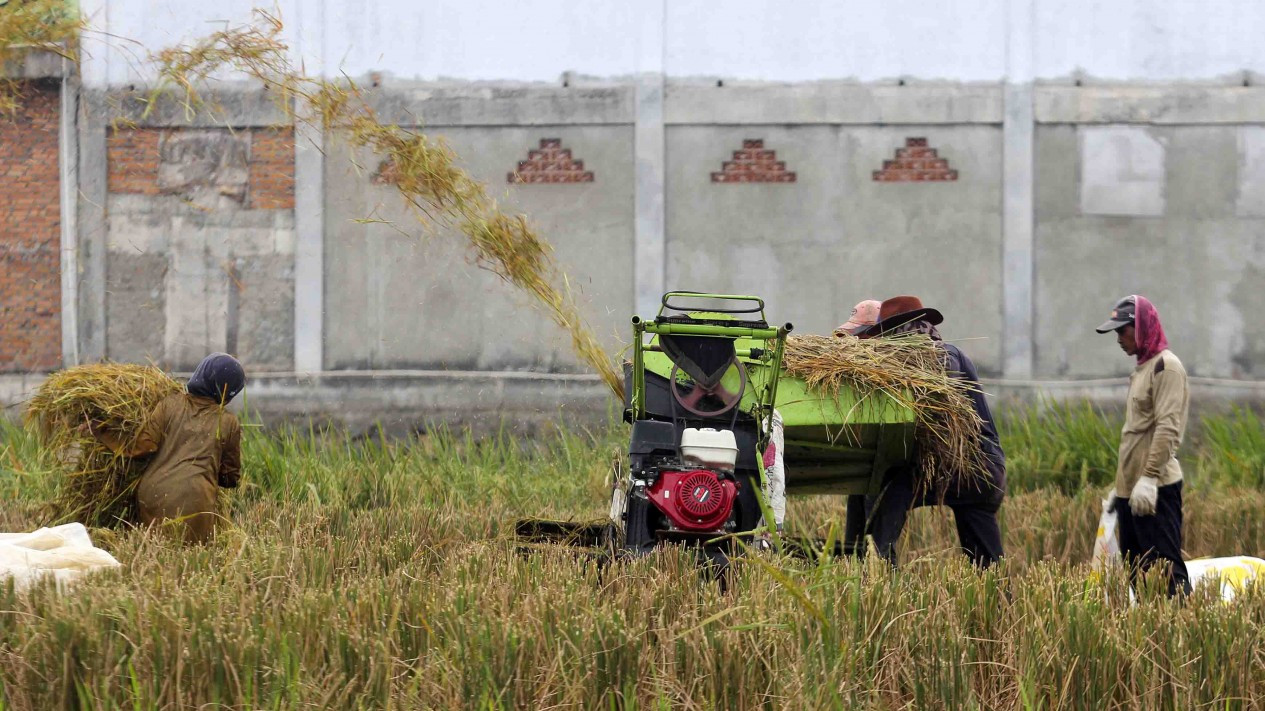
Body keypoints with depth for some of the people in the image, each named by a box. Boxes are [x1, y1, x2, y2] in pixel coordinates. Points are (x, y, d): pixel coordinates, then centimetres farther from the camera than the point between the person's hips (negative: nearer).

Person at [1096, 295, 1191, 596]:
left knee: (1166, 571, -12)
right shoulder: (1142, 368, 18)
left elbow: (1168, 428, -19)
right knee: (1136, 571, 10)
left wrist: (1149, 478, -24)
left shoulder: (1166, 366, -10)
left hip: (1156, 490, -10)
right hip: (1131, 490, 10)